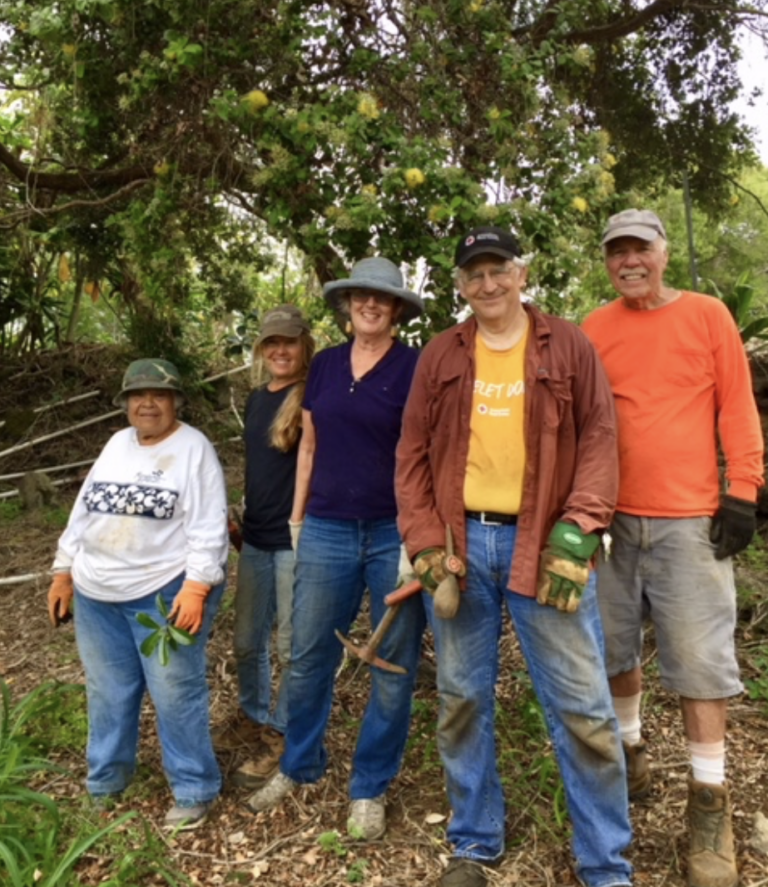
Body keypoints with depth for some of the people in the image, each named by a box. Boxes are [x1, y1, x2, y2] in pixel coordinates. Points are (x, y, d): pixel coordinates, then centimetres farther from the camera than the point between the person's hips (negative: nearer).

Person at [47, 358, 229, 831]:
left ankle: (193, 791, 17)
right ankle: (105, 782, 34)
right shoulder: (117, 444, 11)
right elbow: (84, 510, 15)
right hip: (97, 595, 6)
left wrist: (196, 587, -24)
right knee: (107, 693, 16)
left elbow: (208, 527, -16)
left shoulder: (194, 448, -9)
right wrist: (64, 572, 13)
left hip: (167, 593, -6)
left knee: (176, 694, 1)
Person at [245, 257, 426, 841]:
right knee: (308, 657, 12)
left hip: (394, 533, -3)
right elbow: (310, 446, 14)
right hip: (327, 530, 4)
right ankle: (299, 766, 35)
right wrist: (297, 518, 12)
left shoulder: (415, 367, -4)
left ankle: (370, 787, 27)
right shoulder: (325, 365, 10)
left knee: (393, 666, 8)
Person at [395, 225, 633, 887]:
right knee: (462, 701, 11)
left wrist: (576, 535, -13)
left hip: (541, 544, -2)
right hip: (459, 544, 2)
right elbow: (412, 454, 6)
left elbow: (599, 441, -1)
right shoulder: (441, 356, 8)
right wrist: (424, 544, -3)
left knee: (582, 706, 3)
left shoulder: (569, 348, 4)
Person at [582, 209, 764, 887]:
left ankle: (709, 799, 15)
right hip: (611, 515, 2)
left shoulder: (708, 315, 4)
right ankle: (631, 750, 35)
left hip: (689, 518, -2)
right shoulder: (594, 330, 7)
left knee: (700, 657, 0)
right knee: (615, 645, 12)